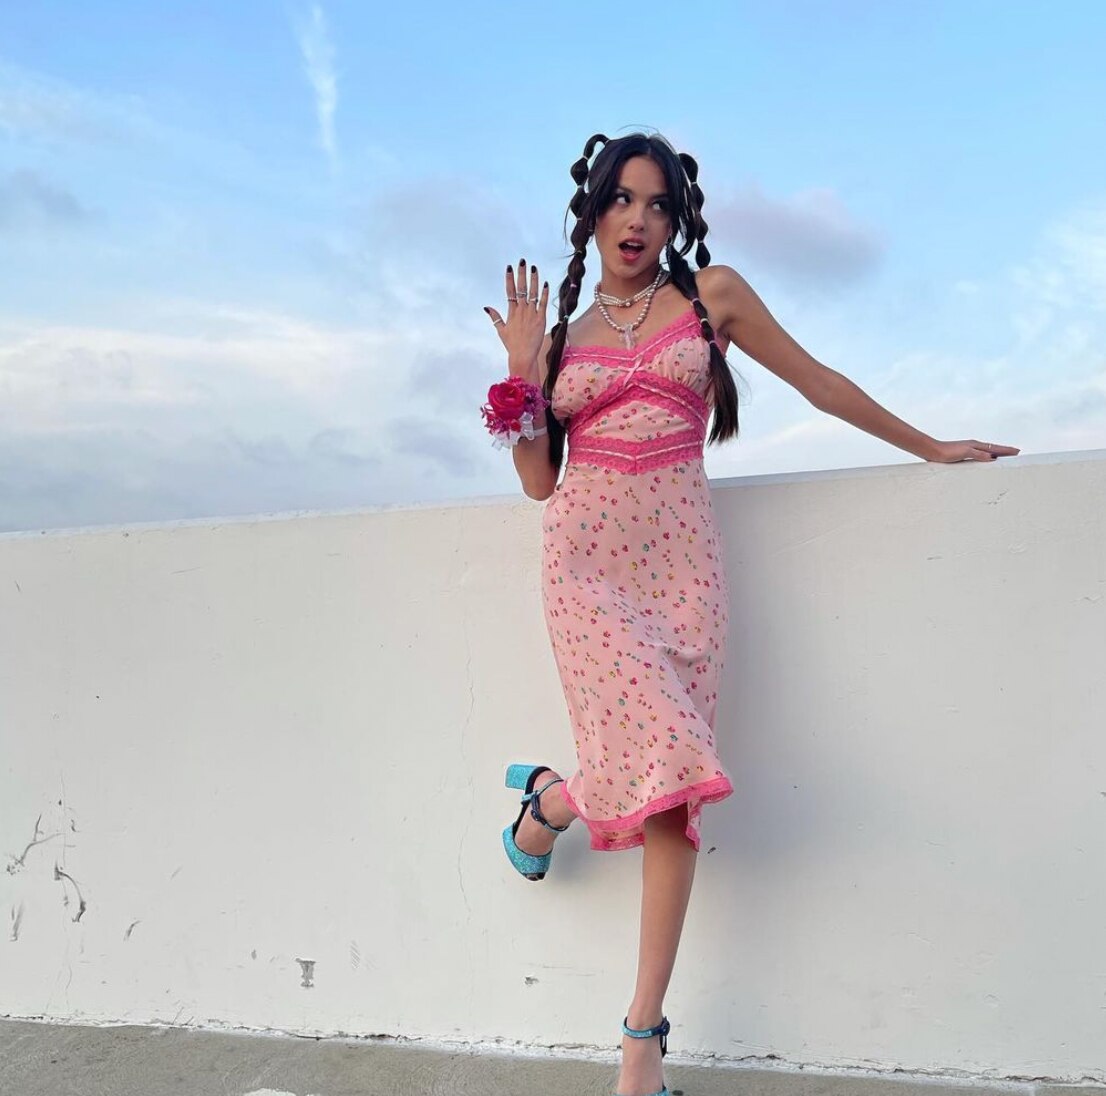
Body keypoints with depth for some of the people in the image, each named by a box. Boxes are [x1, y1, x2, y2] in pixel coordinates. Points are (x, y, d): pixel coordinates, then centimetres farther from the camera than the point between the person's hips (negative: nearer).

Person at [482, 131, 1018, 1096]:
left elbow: (820, 383, 14)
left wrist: (931, 446, 18)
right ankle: (549, 796, 18)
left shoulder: (712, 294, 9)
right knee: (660, 757, -18)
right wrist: (522, 370, 1)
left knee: (673, 777, -6)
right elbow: (538, 480, 10)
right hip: (587, 556, 0)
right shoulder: (565, 333, 14)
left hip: (678, 555, 0)